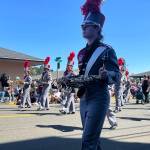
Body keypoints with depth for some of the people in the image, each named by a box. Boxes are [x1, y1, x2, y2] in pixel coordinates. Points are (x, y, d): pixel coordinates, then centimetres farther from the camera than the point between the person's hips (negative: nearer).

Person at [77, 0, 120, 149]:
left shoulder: (107, 50, -7)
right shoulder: (82, 53, 13)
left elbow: (116, 76, -13)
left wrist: (105, 75, -34)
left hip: (98, 98, -7)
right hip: (83, 99, 7)